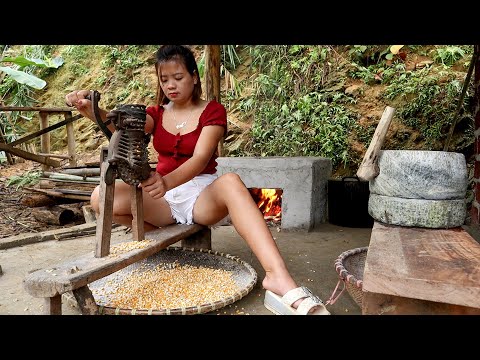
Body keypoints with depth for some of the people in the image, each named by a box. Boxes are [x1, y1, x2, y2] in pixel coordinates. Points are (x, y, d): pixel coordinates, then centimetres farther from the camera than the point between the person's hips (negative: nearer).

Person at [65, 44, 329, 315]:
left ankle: (279, 277, -52)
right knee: (102, 197, -22)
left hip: (202, 194, -3)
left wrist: (167, 181, -39)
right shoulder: (156, 114, 12)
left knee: (231, 181, -39)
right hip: (162, 196, 4)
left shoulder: (213, 111, -1)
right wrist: (89, 109, -32)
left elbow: (201, 158, -19)